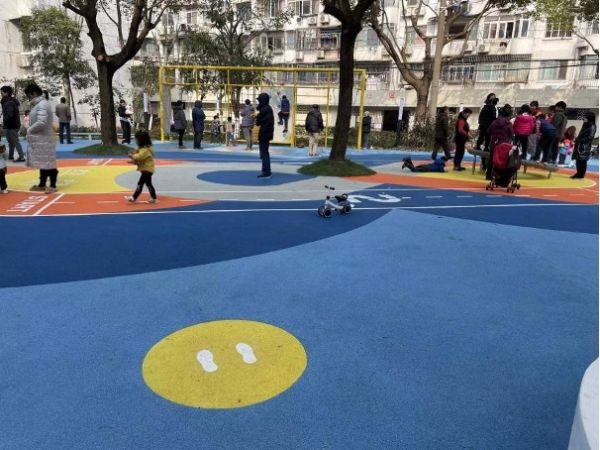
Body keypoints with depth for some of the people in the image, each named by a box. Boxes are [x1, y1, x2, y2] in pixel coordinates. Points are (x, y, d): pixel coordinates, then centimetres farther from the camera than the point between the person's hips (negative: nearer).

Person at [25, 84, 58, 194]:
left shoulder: (42, 104, -17)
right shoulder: (39, 104, 14)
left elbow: (41, 122, -27)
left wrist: (29, 130, -14)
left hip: (43, 139, -10)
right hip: (40, 139, 10)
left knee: (48, 163, -3)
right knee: (43, 162, 16)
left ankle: (53, 186, 5)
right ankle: (42, 185, 24)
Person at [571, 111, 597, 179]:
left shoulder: (592, 126, -9)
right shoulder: (586, 125, 19)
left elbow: (590, 137, -15)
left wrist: (581, 140, -17)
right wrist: (577, 139, 10)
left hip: (585, 146, -9)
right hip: (580, 145, 9)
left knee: (582, 160, -7)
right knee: (578, 160, 9)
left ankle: (581, 174, -2)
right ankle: (579, 173, 16)